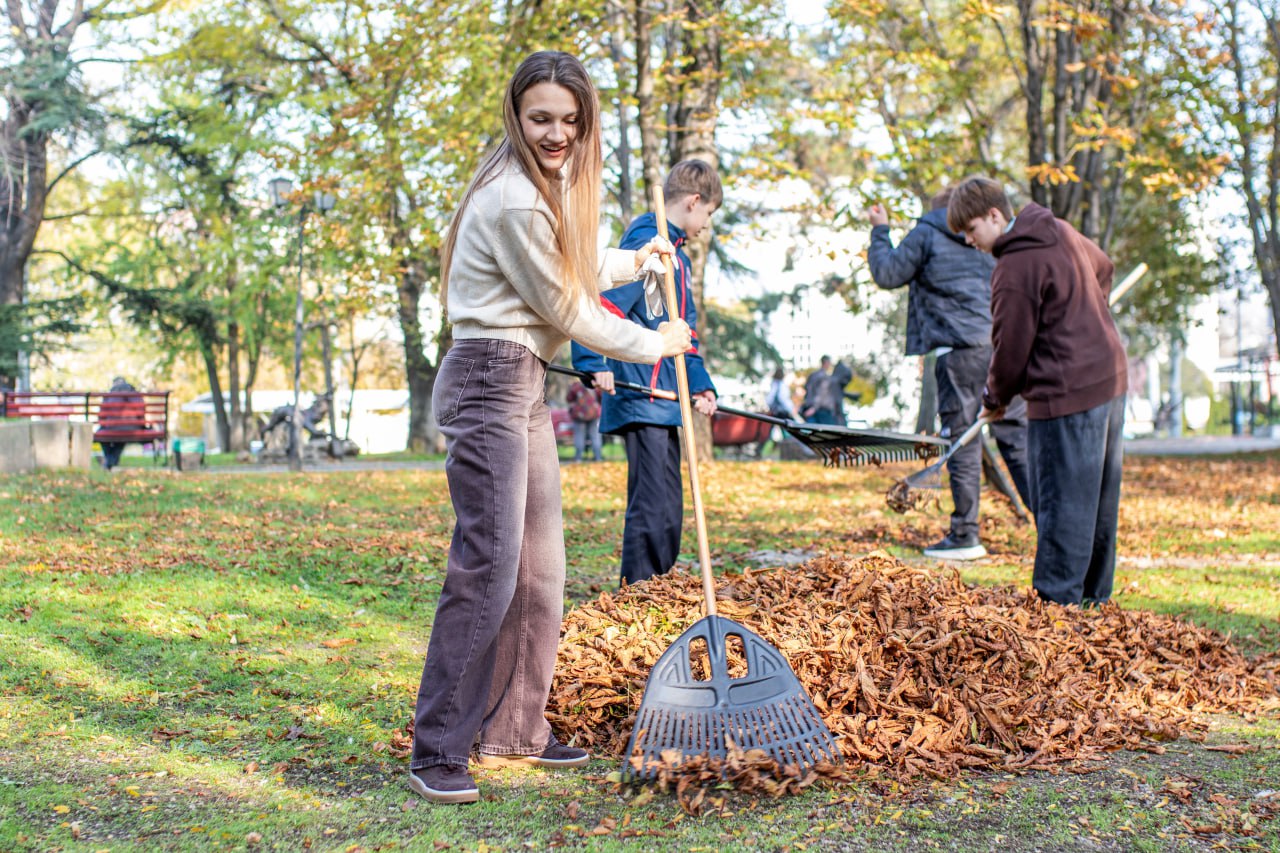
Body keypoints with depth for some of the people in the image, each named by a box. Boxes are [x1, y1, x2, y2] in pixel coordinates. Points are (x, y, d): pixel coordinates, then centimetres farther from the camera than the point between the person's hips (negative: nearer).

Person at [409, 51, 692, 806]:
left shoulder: (551, 186, 15)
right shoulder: (513, 202, -17)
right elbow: (564, 308, -10)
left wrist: (635, 261, 39)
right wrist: (653, 345, 3)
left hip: (527, 388, 10)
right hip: (490, 382, -10)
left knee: (540, 568, 11)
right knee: (488, 567, -13)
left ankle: (513, 732, 21)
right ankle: (439, 752, -5)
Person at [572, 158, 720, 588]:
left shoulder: (678, 256, 21)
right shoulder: (644, 244, -10)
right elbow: (603, 298, -21)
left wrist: (700, 384, 11)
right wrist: (594, 362, -28)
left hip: (664, 402, 10)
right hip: (640, 401, -10)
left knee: (668, 508, 15)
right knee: (652, 506, -10)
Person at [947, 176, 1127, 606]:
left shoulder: (1014, 269, -17)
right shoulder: (1062, 231, 10)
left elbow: (1010, 348, -12)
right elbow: (1103, 268, 29)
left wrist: (995, 398, 6)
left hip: (1066, 395, -10)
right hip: (1111, 378, 10)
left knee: (1061, 505, -4)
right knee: (1099, 502, 14)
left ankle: (1056, 601, 0)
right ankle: (1093, 597, 24)